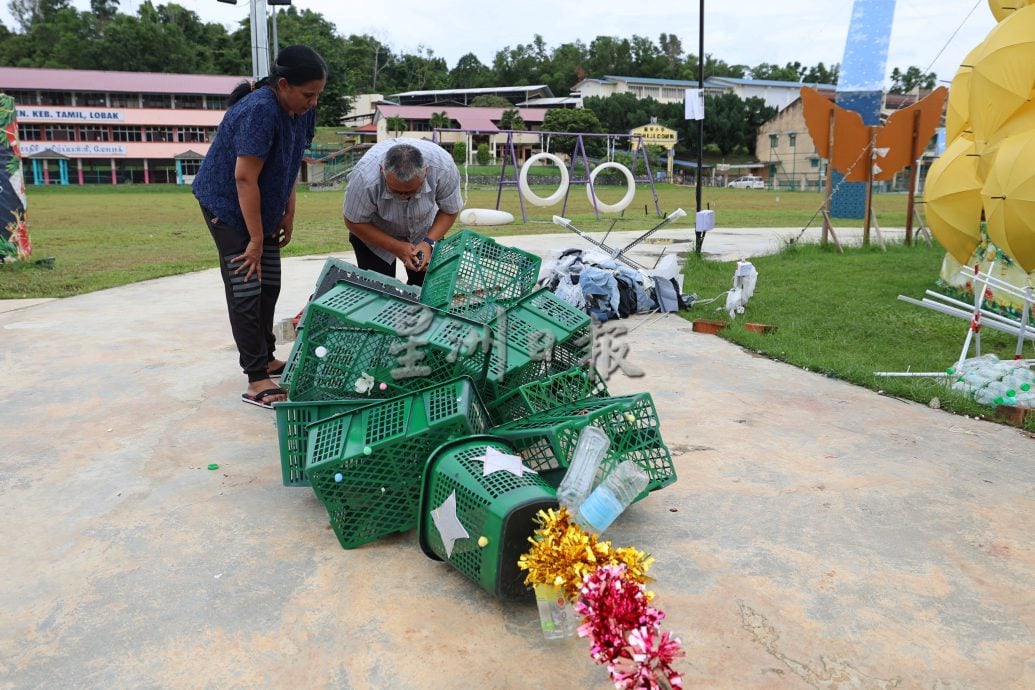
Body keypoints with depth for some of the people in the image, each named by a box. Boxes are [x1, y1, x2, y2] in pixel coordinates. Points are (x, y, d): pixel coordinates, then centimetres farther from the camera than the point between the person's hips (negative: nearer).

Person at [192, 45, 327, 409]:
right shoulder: (259, 110, -29)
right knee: (245, 290, -10)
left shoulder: (301, 110, -5)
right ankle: (257, 380, -8)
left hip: (263, 205, 8)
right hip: (226, 204, -8)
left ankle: (266, 359, 24)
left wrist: (288, 214, 4)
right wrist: (256, 239, -25)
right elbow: (245, 178, -29)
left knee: (269, 285, 11)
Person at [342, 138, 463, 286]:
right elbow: (354, 222, -22)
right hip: (375, 232, -2)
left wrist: (429, 242, -30)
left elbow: (450, 211, -16)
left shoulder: (444, 166, -34)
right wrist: (396, 247, -28)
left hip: (423, 229, 2)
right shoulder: (365, 176, -38)